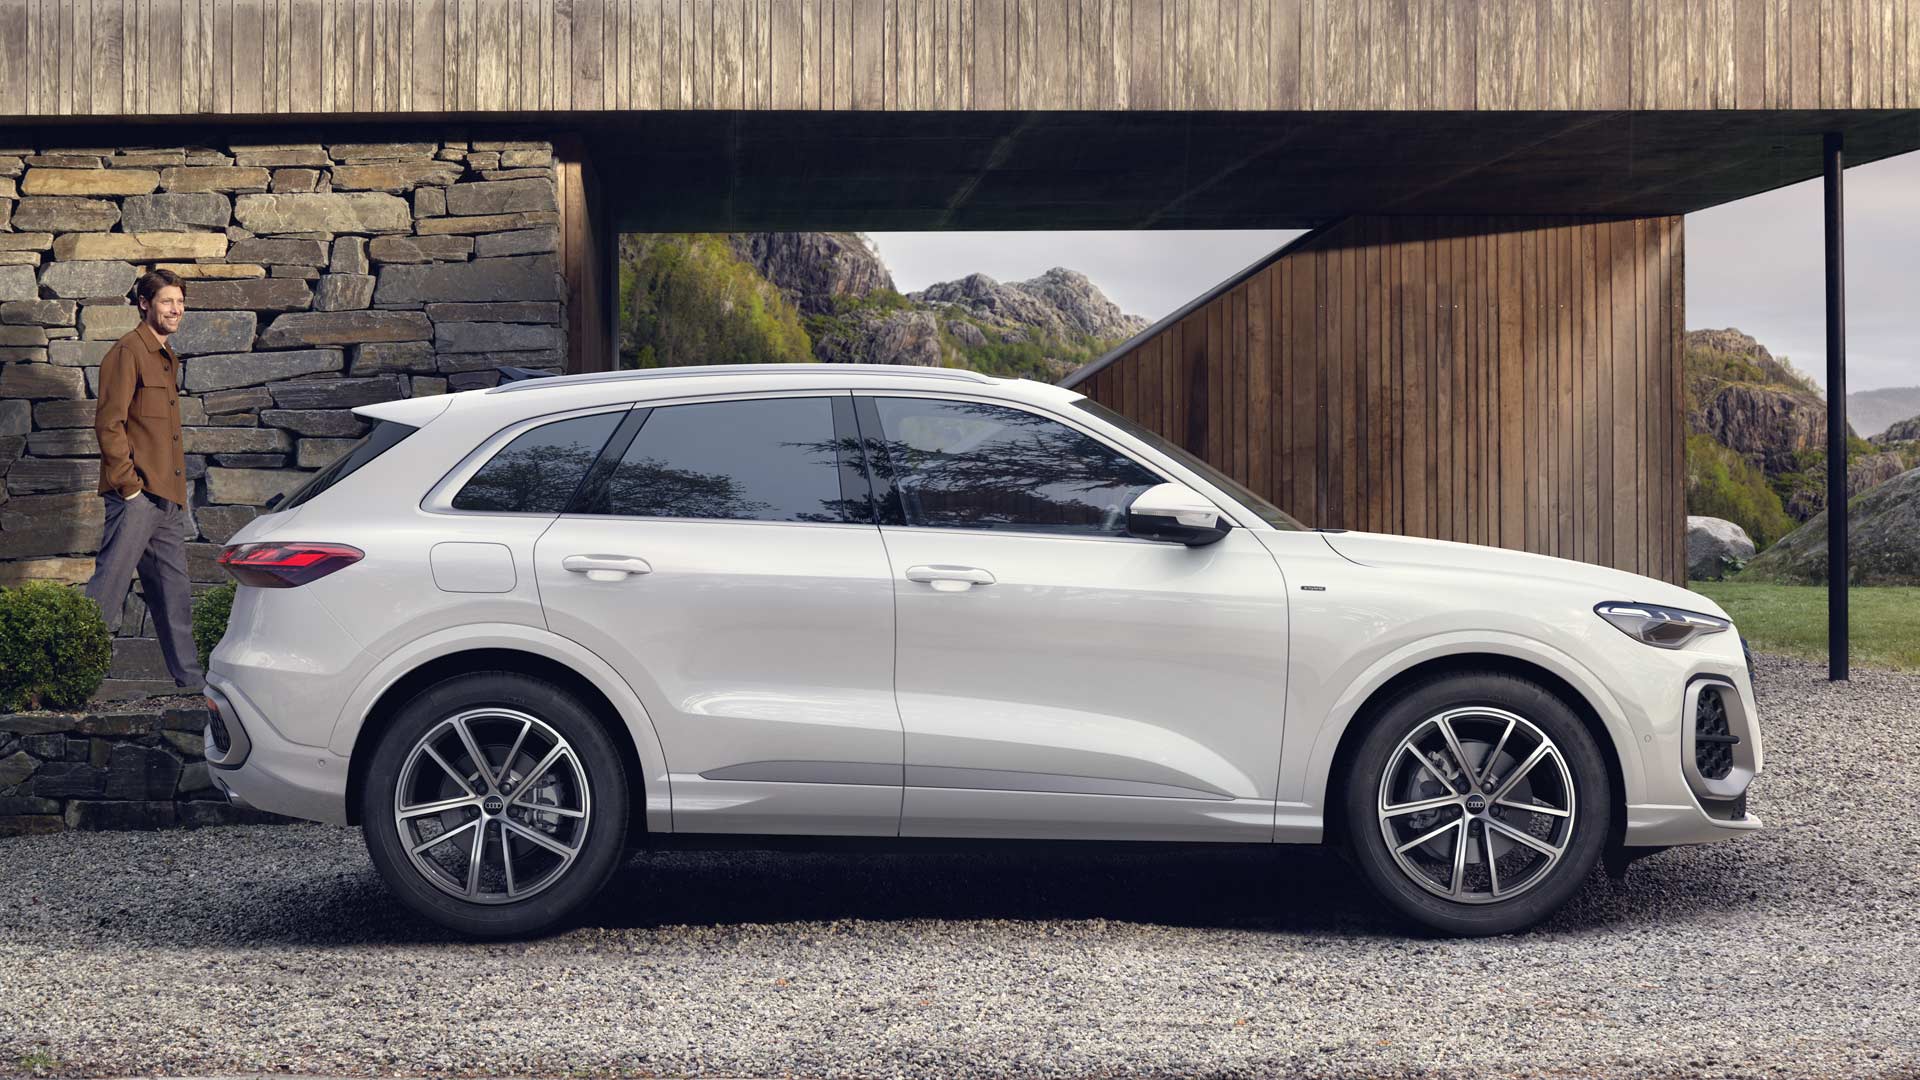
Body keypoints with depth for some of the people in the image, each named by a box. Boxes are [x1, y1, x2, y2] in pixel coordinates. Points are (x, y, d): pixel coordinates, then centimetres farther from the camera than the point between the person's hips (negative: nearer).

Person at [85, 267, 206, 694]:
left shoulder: (166, 358, 20)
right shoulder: (128, 352, -7)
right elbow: (108, 423, -14)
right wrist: (130, 486, -16)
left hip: (166, 499, 9)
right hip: (137, 497, -9)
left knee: (175, 596, 12)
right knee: (106, 594, -9)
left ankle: (191, 680, 17)